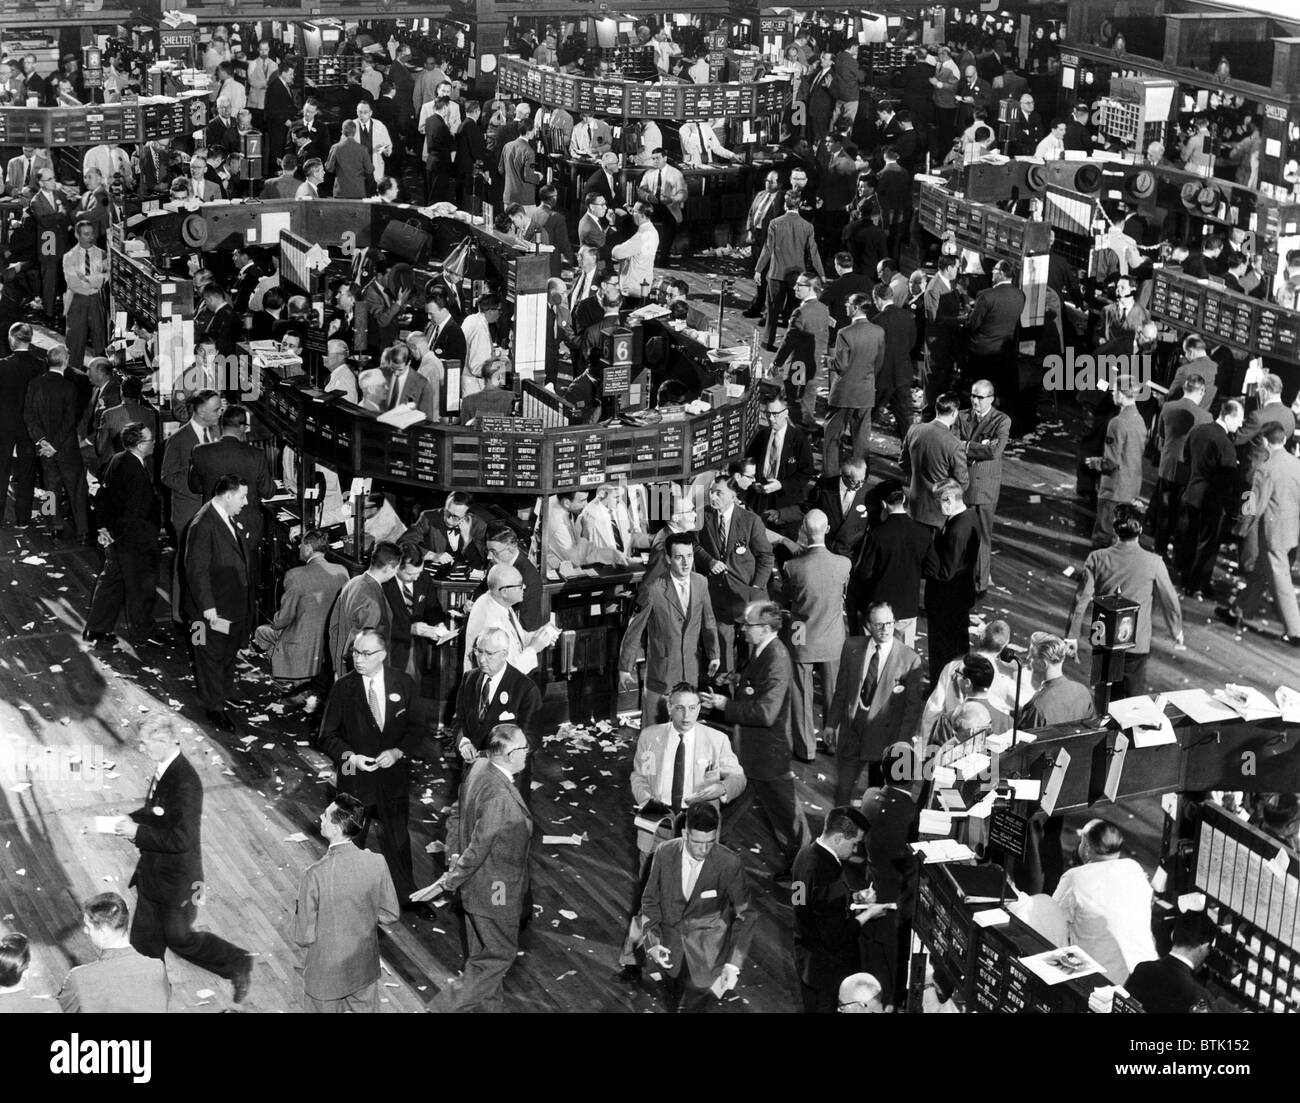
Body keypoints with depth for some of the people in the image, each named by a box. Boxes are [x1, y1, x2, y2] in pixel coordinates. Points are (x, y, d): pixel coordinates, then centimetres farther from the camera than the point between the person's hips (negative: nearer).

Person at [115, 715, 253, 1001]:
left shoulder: (185, 782, -30)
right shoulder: (164, 769, -1)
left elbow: (181, 839, -30)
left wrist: (138, 832, -24)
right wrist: (131, 820, -2)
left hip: (176, 880, -9)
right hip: (153, 875, 9)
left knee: (180, 938, 9)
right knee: (144, 939, 16)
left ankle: (238, 965, 26)